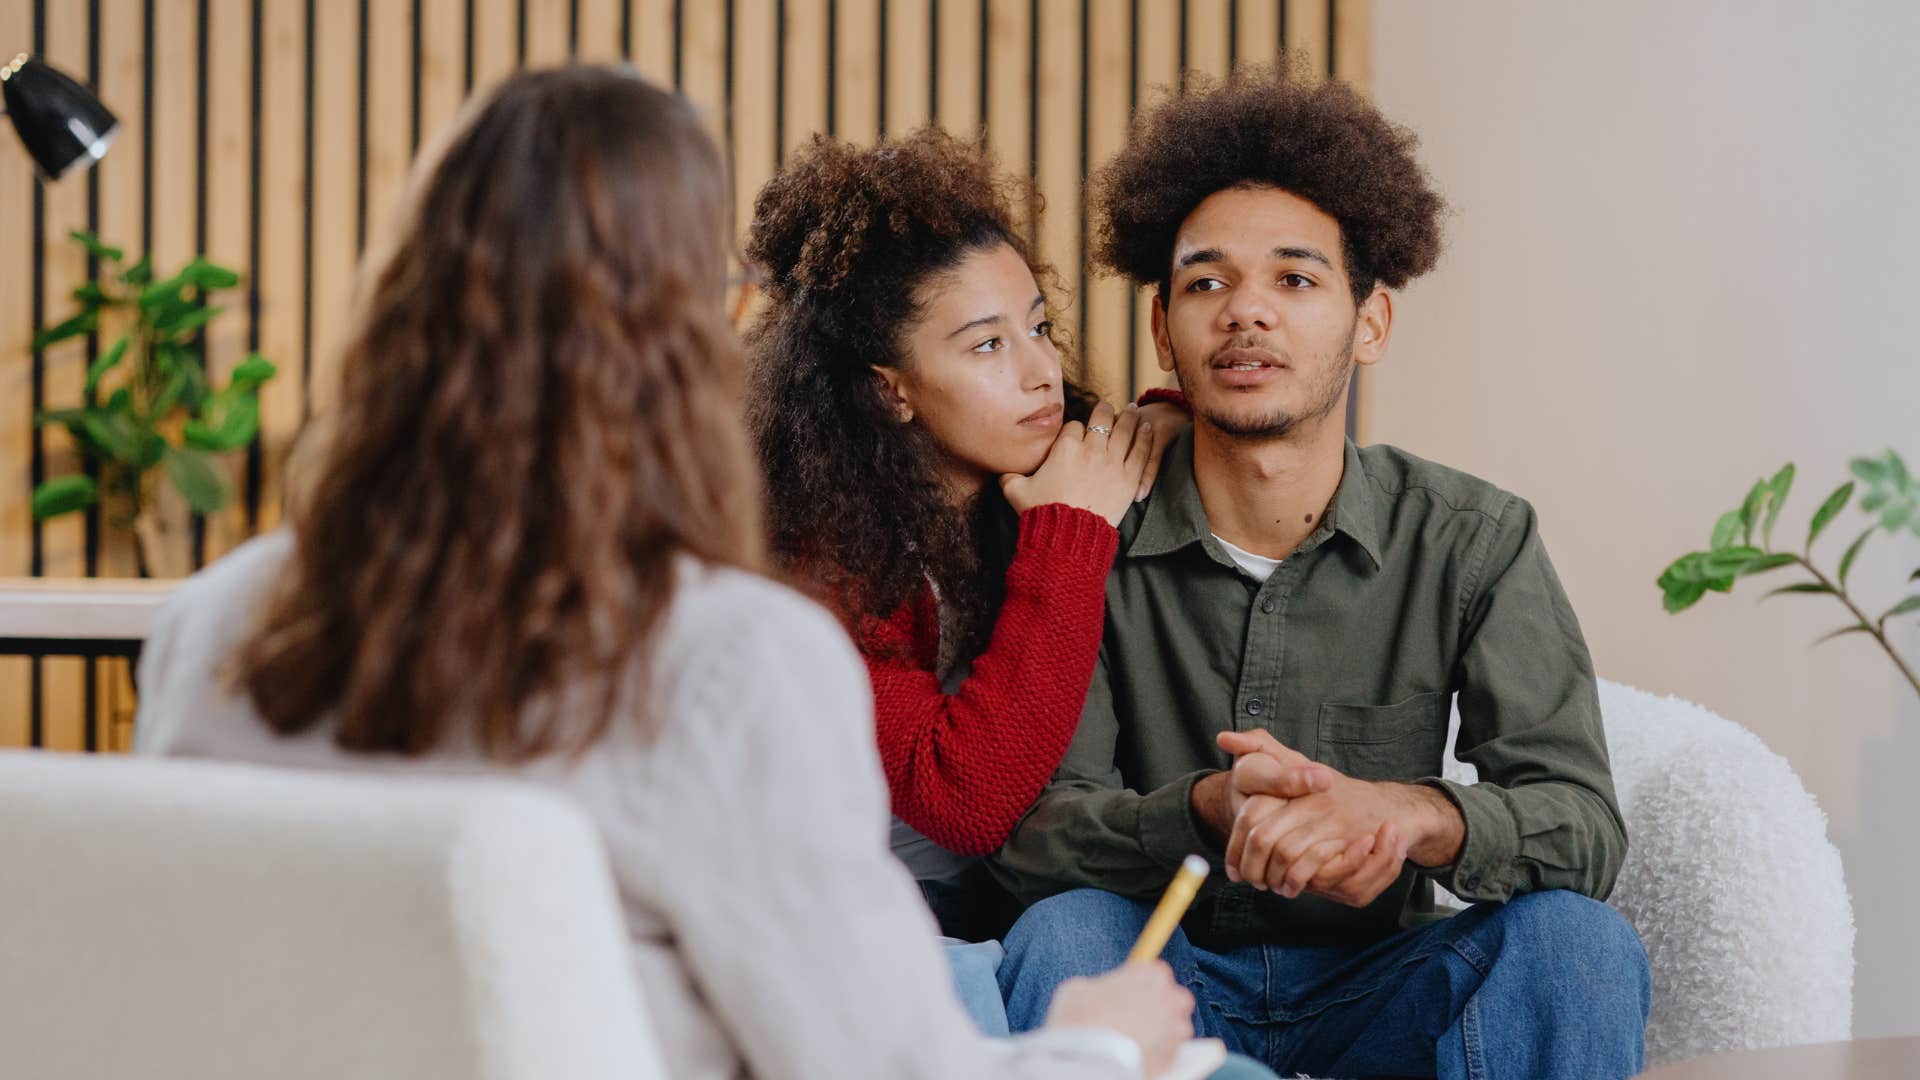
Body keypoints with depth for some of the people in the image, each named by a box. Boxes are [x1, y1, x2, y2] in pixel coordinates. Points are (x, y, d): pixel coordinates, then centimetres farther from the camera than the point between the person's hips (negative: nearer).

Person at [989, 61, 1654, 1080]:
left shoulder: (1475, 541, -4)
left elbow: (1583, 826, -12)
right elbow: (1030, 829, -14)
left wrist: (1403, 811, -35)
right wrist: (1208, 807, -37)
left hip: (1373, 987, 1)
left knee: (1576, 939, -26)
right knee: (1063, 936, -32)